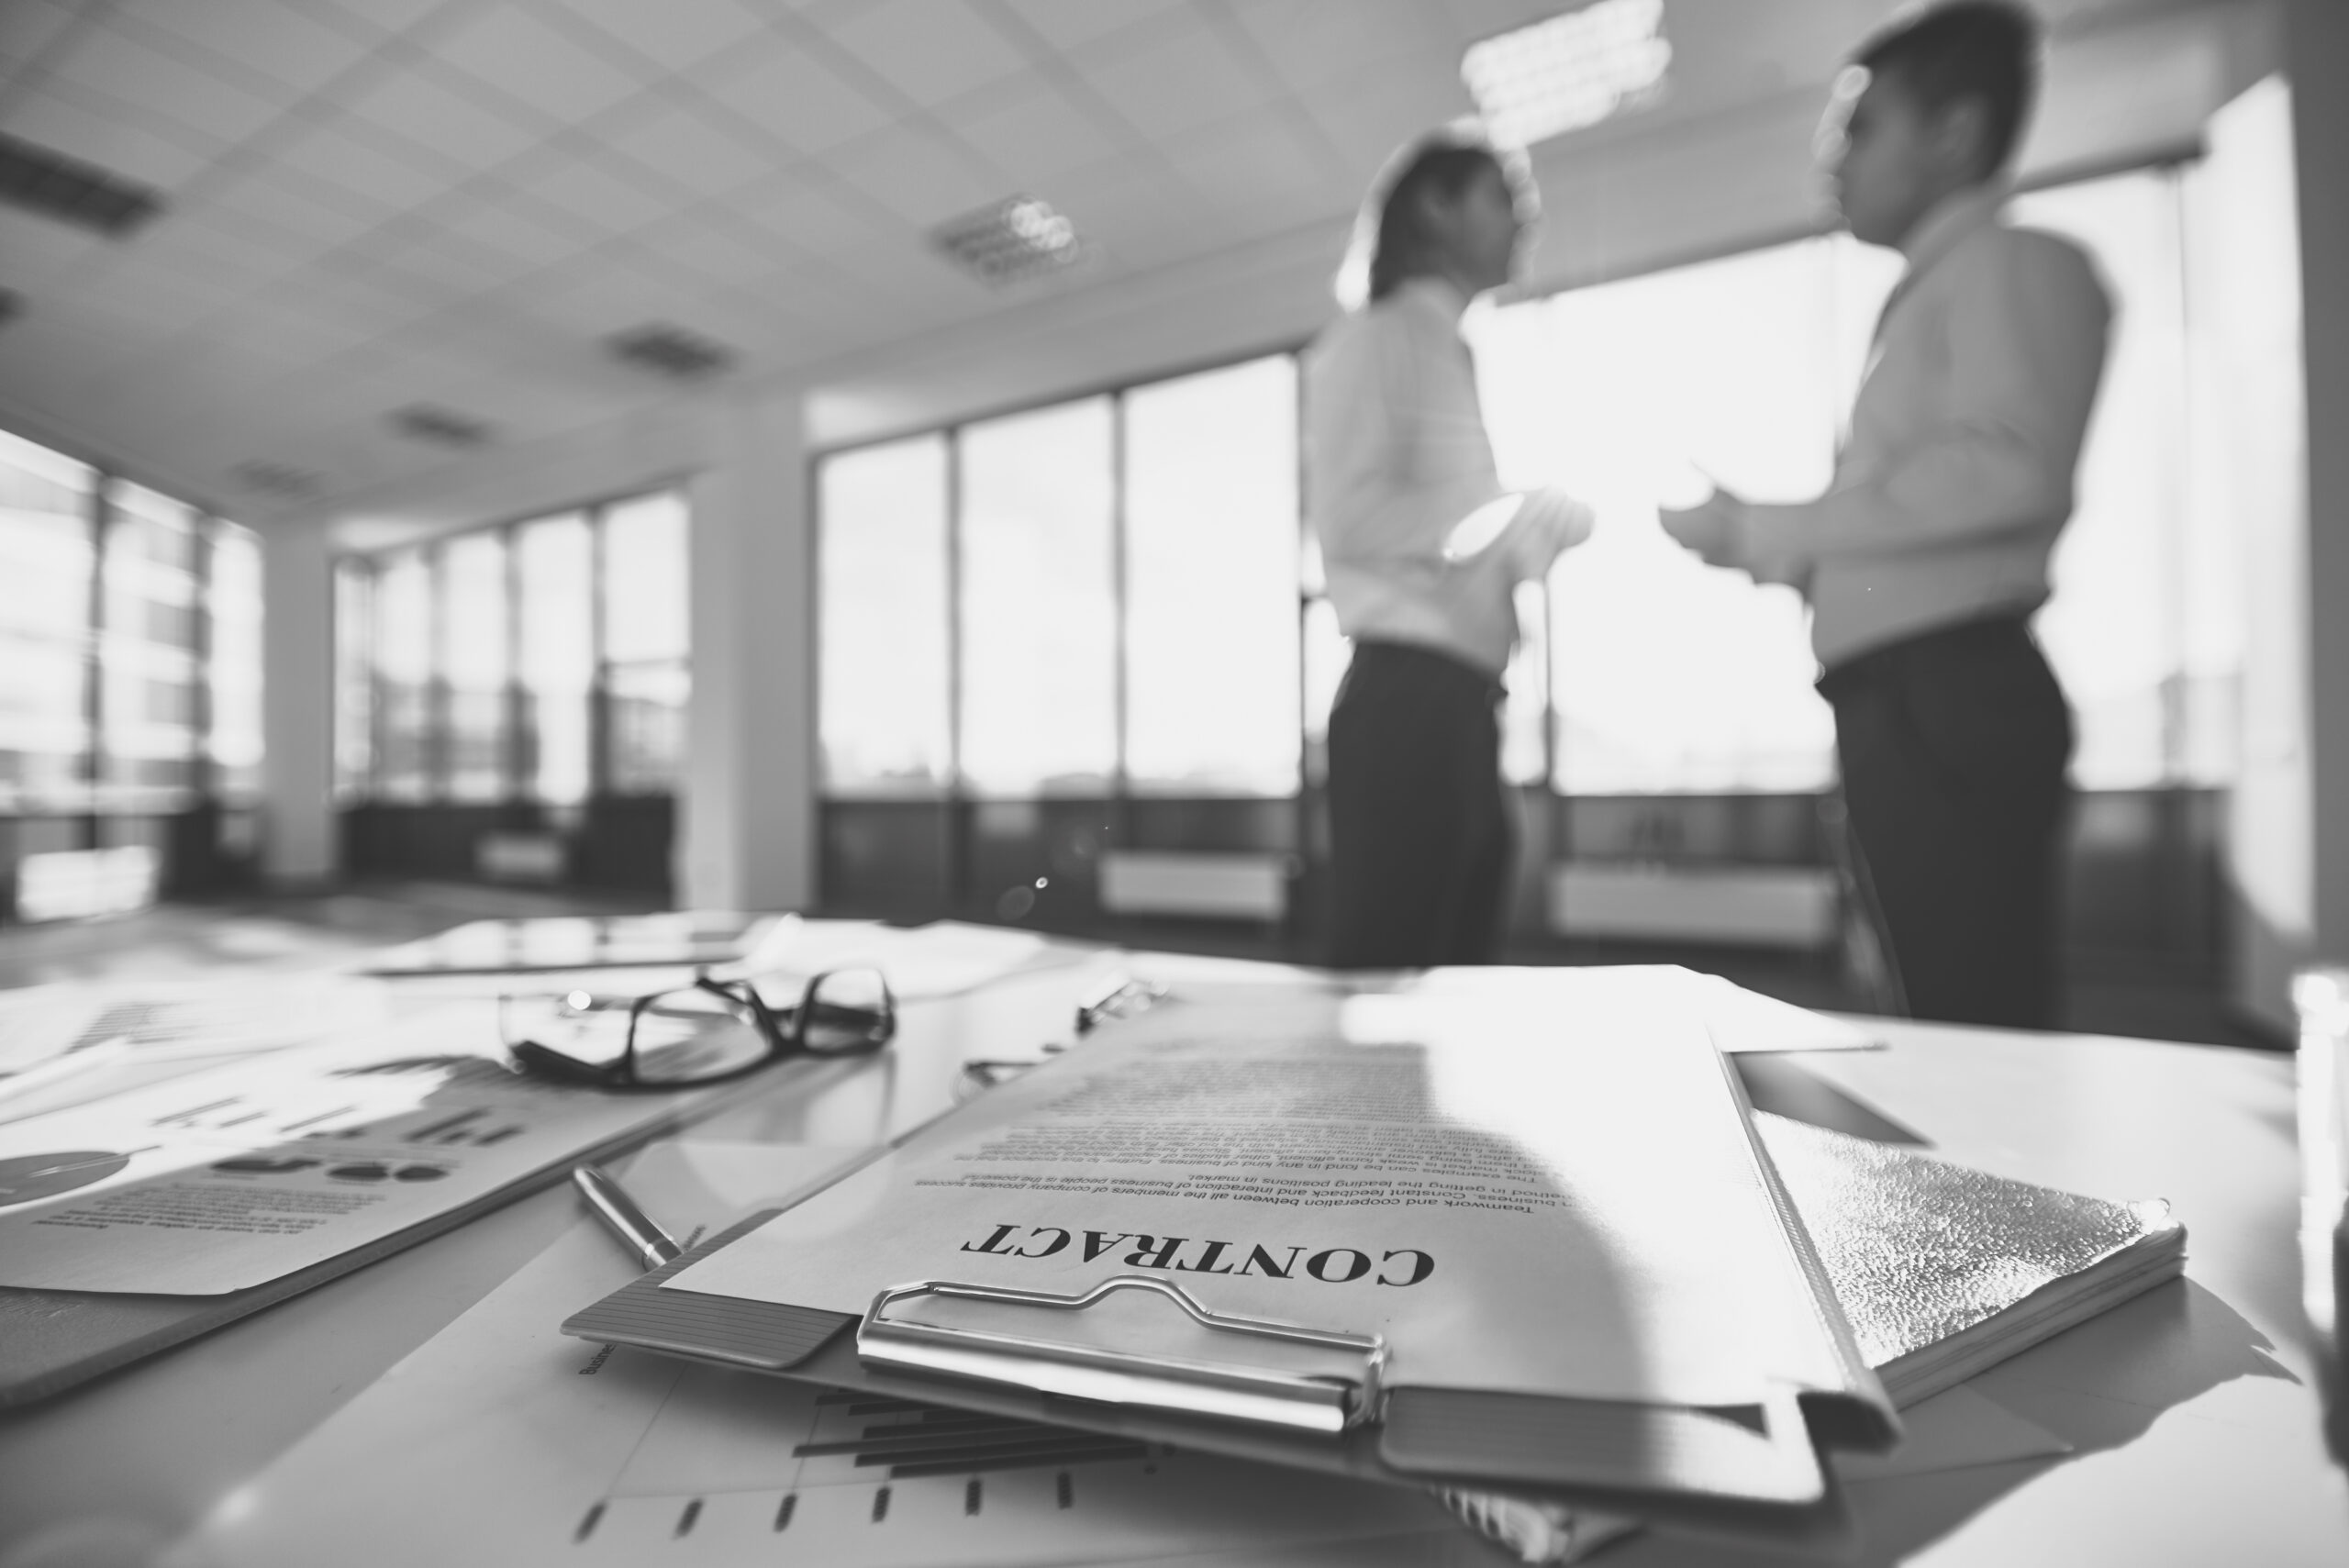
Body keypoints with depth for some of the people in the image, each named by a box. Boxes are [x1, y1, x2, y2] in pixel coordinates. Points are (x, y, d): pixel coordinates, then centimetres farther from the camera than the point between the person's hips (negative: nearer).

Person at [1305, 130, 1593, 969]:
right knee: (1385, 982, -7)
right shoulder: (1376, 337, 2)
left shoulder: (1448, 351, 27)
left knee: (1457, 977, 9)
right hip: (1407, 695, -9)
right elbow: (1349, 517, -13)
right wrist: (1528, 518, -9)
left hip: (1461, 701, 9)